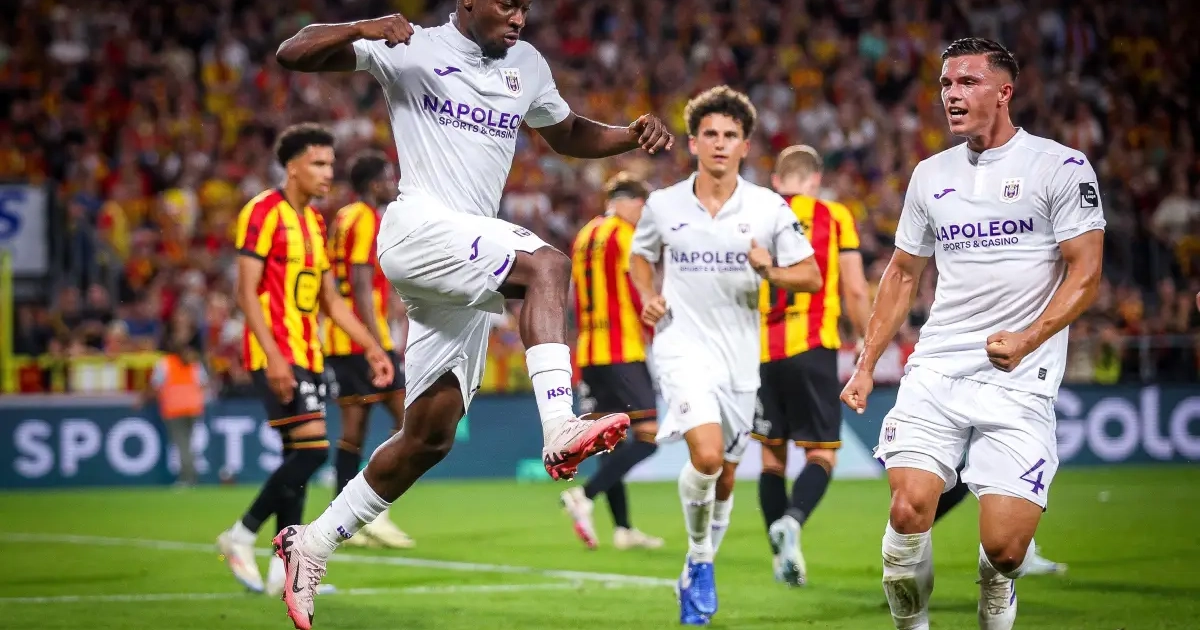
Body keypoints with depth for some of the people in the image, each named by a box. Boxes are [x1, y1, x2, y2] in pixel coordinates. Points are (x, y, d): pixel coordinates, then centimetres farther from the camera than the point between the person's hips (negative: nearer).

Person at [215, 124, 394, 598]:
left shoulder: (314, 222, 17)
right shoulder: (263, 212, -10)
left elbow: (330, 299, 22)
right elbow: (247, 292, -15)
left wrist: (371, 347, 14)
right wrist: (272, 356, -23)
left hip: (307, 355, 9)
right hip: (277, 355, -9)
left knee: (298, 454, 6)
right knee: (312, 447, -17)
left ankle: (286, 570, 8)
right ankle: (241, 535, -5)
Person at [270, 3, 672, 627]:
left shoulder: (526, 65, 17)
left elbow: (568, 135, 32)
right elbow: (291, 54, -5)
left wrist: (633, 135, 12)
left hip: (469, 263, 7)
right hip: (417, 226, -7)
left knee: (429, 437, 6)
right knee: (546, 265, -31)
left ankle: (313, 543, 17)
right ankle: (560, 426, -43)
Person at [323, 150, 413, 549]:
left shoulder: (343, 219, 17)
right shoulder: (368, 220, -10)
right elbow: (362, 287, -17)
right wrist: (380, 348, -19)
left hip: (338, 337, 9)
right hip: (363, 337, -9)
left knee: (353, 429, 9)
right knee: (407, 418, -6)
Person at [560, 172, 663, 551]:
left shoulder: (584, 237, 16)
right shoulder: (625, 236, -8)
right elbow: (639, 295, -13)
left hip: (589, 352, 9)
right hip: (624, 352, -9)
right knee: (648, 436, -9)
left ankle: (623, 528, 8)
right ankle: (584, 496, -20)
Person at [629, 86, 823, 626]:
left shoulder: (770, 208, -2)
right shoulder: (663, 205, 0)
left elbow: (812, 277, 1)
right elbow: (640, 256, 18)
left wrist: (769, 271, -18)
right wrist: (648, 297, -1)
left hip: (740, 355, 2)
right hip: (683, 345, -2)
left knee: (724, 476, 11)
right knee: (706, 456, -24)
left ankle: (696, 574, 32)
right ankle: (700, 557, 1)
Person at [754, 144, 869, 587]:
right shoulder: (835, 217, 4)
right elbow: (854, 290, 0)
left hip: (763, 351, 3)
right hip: (813, 349, -3)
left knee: (772, 457, 13)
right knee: (822, 454, 1)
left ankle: (783, 558, 13)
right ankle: (793, 519, -27)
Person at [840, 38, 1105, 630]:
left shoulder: (1061, 166, -2)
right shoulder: (930, 174, 14)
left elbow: (1085, 274, -6)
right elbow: (903, 274, 23)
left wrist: (1028, 340, -20)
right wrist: (866, 365, 17)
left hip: (1019, 381, -4)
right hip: (936, 370, 4)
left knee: (1003, 547, -11)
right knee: (909, 512, -14)